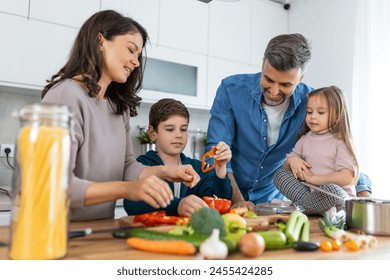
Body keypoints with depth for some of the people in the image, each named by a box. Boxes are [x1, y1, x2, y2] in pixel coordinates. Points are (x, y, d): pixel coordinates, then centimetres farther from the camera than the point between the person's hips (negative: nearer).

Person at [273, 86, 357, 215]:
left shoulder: (340, 141, -8)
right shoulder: (304, 140, 9)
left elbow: (346, 178, -19)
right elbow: (285, 165, 15)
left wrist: (313, 178, -15)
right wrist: (292, 160, -9)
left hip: (339, 198, -5)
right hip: (309, 191, 5)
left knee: (331, 190, -39)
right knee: (280, 174, -9)